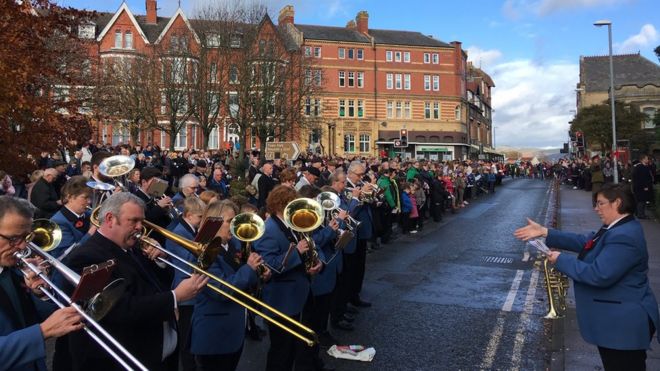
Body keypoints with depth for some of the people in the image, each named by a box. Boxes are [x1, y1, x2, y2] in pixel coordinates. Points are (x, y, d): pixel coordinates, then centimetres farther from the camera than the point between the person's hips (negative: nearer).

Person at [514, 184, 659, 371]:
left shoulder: (624, 236, -28)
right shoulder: (617, 228, 7)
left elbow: (599, 275, -32)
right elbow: (583, 241, 8)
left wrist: (561, 260, -21)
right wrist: (544, 232, 3)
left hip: (623, 322, -11)